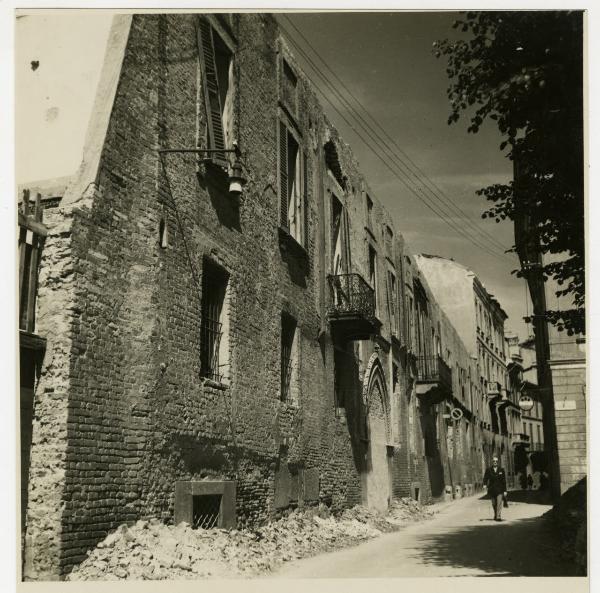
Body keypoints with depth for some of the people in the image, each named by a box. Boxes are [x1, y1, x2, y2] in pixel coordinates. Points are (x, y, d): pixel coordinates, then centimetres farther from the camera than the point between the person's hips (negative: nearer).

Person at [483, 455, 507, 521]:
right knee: (494, 504, 9)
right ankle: (495, 515, 29)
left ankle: (499, 517, -17)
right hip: (492, 489, 2)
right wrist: (485, 484, -20)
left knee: (499, 503, -14)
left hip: (500, 489, -2)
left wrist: (505, 490, 2)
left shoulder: (501, 470, 3)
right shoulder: (488, 470, 4)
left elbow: (504, 481, 5)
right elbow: (485, 478, 1)